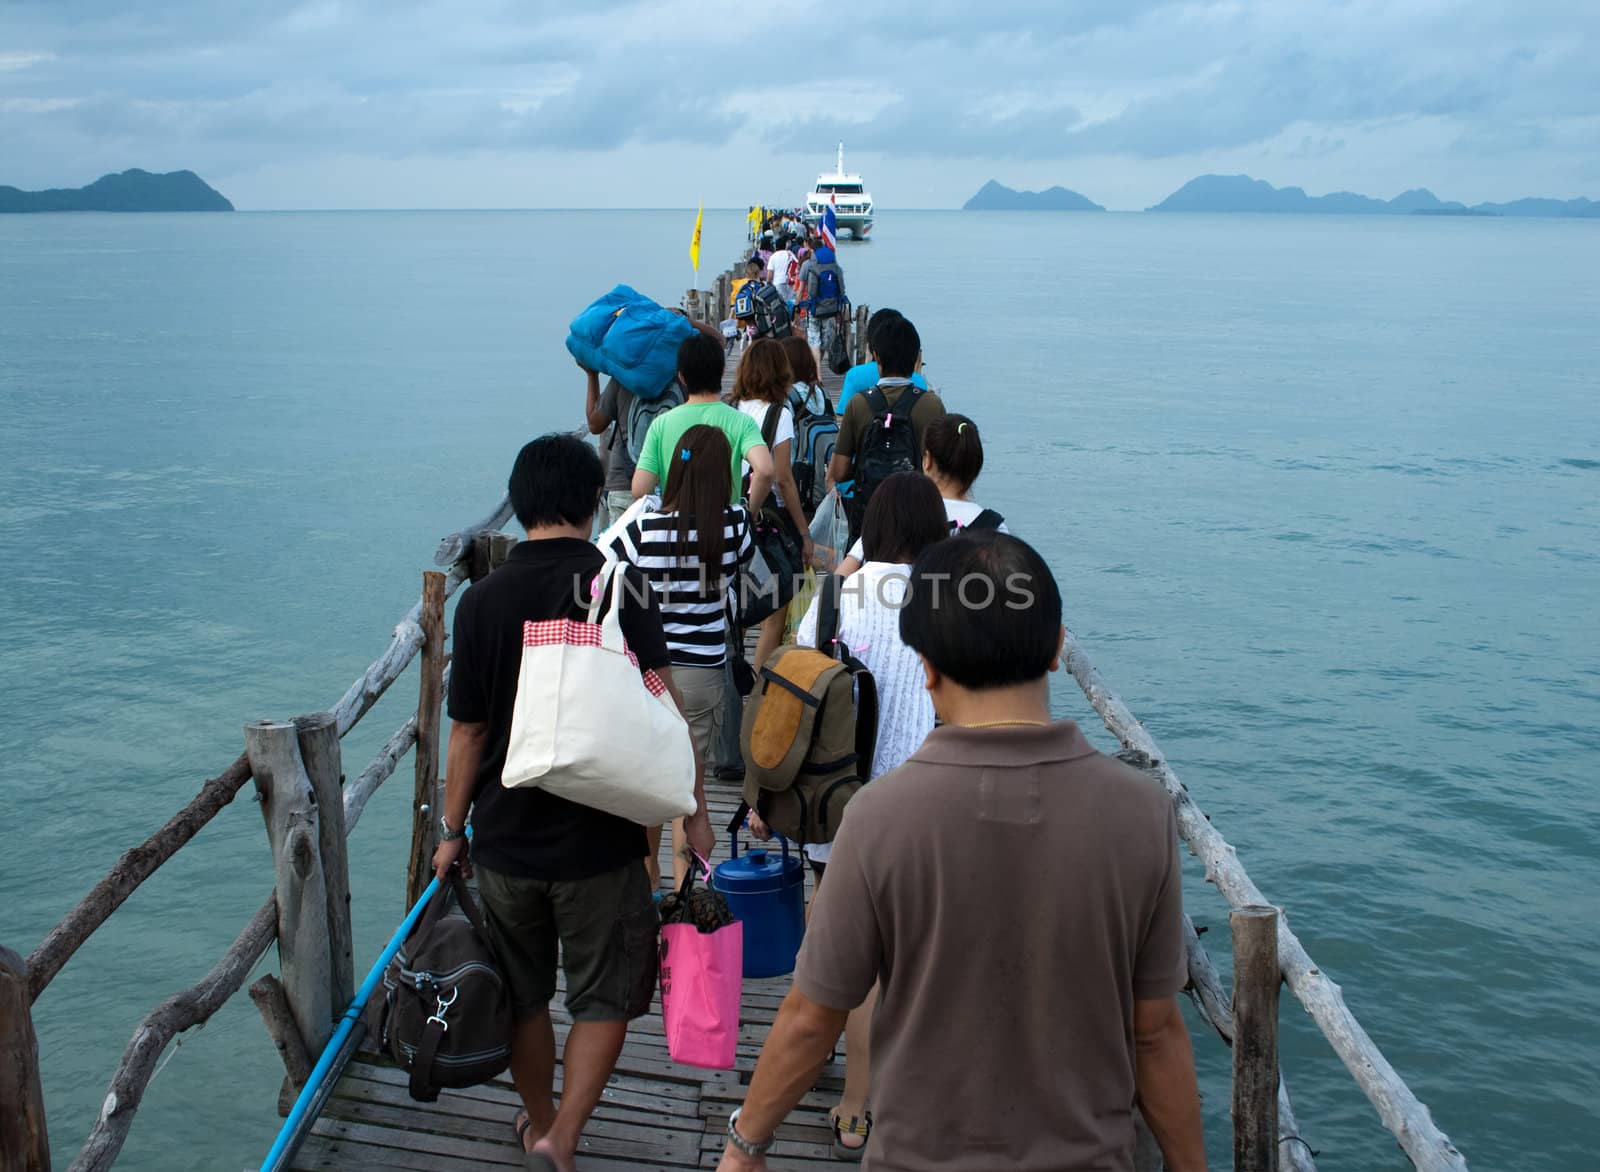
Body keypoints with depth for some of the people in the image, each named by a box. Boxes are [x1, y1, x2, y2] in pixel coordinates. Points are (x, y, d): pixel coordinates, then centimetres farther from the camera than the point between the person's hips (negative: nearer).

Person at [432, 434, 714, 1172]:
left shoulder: (481, 600, -4)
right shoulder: (617, 585, -11)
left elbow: (468, 732, 0)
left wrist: (453, 831, 12)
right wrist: (694, 810, -5)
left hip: (505, 839, 3)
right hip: (599, 841, -3)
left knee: (523, 997, 20)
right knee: (604, 997, 12)